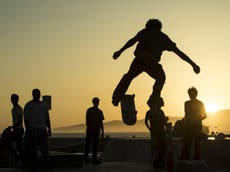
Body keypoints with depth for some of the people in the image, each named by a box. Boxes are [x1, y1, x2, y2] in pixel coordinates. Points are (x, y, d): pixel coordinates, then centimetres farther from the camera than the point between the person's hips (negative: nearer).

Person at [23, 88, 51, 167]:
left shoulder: (44, 105, 14)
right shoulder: (28, 105, 2)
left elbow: (47, 118, 16)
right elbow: (26, 118, -2)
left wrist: (49, 129, 10)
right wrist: (27, 130, -11)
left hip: (43, 129, 3)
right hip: (32, 130, -3)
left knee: (44, 148, -2)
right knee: (32, 148, 1)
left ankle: (45, 164, 1)